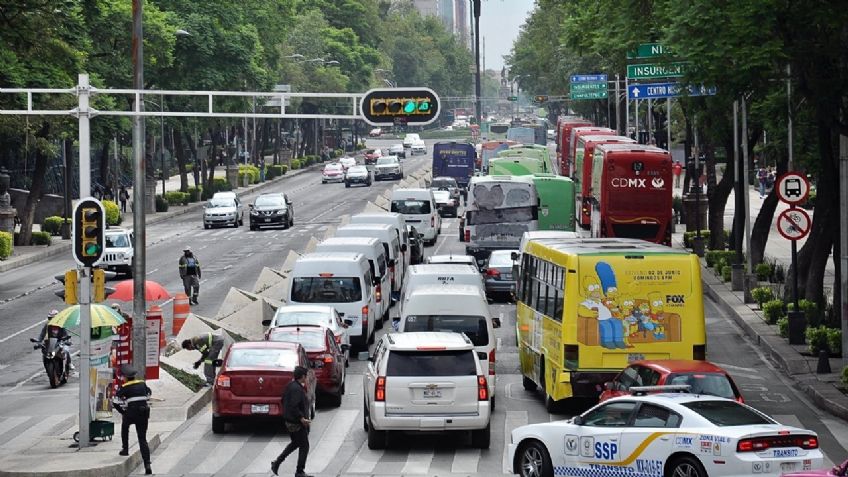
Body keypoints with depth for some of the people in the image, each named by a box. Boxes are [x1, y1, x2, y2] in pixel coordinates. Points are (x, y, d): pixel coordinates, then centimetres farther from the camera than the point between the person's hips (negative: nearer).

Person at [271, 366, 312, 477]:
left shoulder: (290, 386, 8)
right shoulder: (297, 389, -23)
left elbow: (283, 400, 18)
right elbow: (293, 407, -30)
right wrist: (302, 418, -24)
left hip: (289, 420, 10)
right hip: (297, 423, -10)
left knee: (295, 443, 25)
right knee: (304, 446, 2)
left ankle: (277, 462, 23)